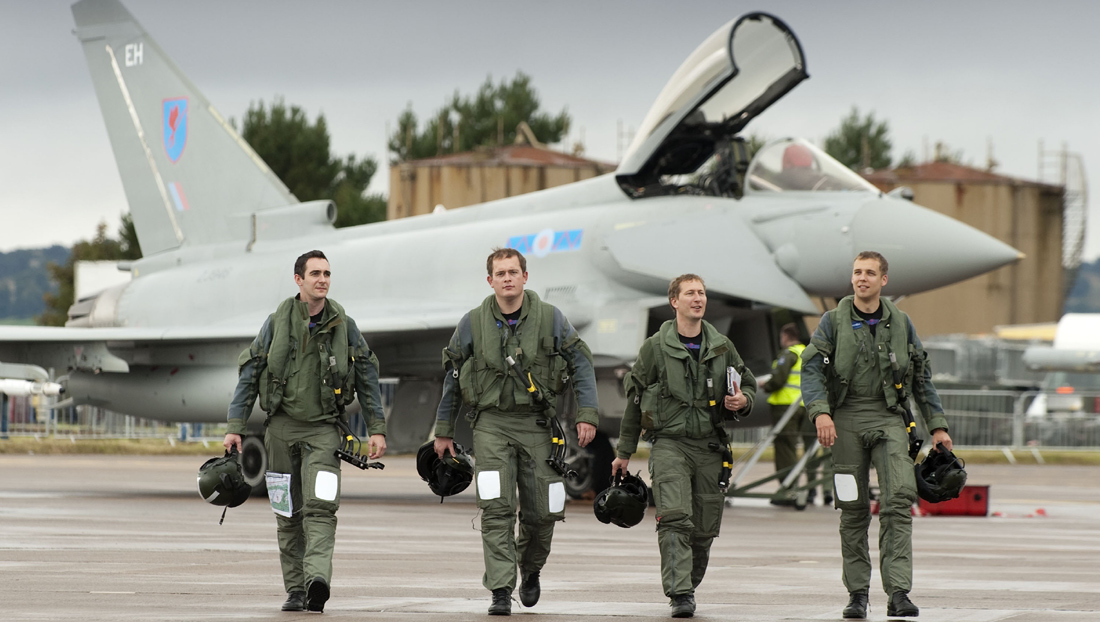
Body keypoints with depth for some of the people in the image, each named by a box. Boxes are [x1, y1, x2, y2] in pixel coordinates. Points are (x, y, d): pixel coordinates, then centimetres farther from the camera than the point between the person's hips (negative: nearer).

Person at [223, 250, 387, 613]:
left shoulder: (343, 326, 2)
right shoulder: (277, 323, 1)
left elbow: (367, 378, 8)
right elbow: (249, 376, 4)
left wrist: (377, 429, 3)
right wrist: (235, 427, -1)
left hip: (324, 429, -1)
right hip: (282, 426, 1)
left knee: (321, 507, -17)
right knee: (289, 514, 5)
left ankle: (317, 579, -30)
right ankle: (295, 590, 13)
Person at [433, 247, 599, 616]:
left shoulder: (550, 318, 0)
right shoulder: (473, 323, 2)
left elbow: (581, 365, 4)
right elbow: (452, 378, 11)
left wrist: (587, 414, -6)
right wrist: (443, 431, 12)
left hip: (536, 423, 1)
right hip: (491, 423, -1)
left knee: (542, 512, 4)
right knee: (497, 509, -13)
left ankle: (530, 570, 34)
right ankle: (500, 592, -13)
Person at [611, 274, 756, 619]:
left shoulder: (722, 347, 10)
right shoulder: (656, 347, 2)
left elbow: (749, 385, 22)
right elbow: (634, 399, 9)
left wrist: (743, 400, -4)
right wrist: (624, 452, 11)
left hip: (709, 447, 3)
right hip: (669, 443, -3)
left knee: (705, 529, 5)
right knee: (674, 518, -19)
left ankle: (688, 586, 25)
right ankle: (680, 594, -24)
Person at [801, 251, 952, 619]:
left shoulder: (900, 323, 11)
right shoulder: (834, 321, 4)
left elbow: (921, 377, 16)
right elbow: (811, 368, -4)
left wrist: (937, 426, 12)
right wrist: (820, 412, -20)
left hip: (889, 419, 1)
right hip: (847, 419, -1)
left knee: (899, 499, -15)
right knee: (853, 509, 2)